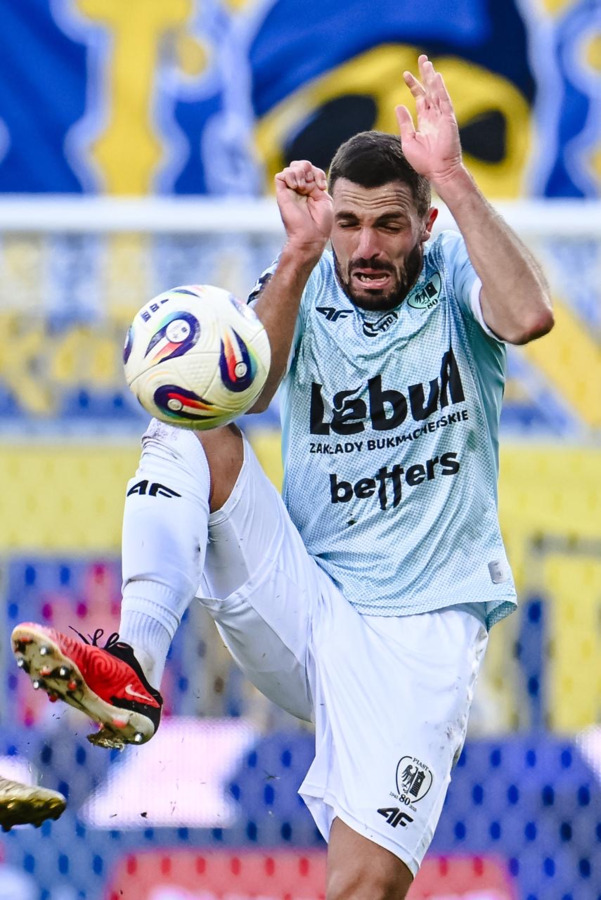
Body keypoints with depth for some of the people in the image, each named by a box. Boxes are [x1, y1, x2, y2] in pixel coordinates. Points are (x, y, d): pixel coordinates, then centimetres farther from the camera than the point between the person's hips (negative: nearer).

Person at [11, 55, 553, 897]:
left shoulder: (455, 277, -1)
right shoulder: (302, 287, 5)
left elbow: (529, 315, -25)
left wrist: (454, 177, -28)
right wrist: (298, 256, -26)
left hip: (420, 631, -3)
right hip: (301, 605, 3)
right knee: (189, 432, -19)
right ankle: (132, 666, -31)